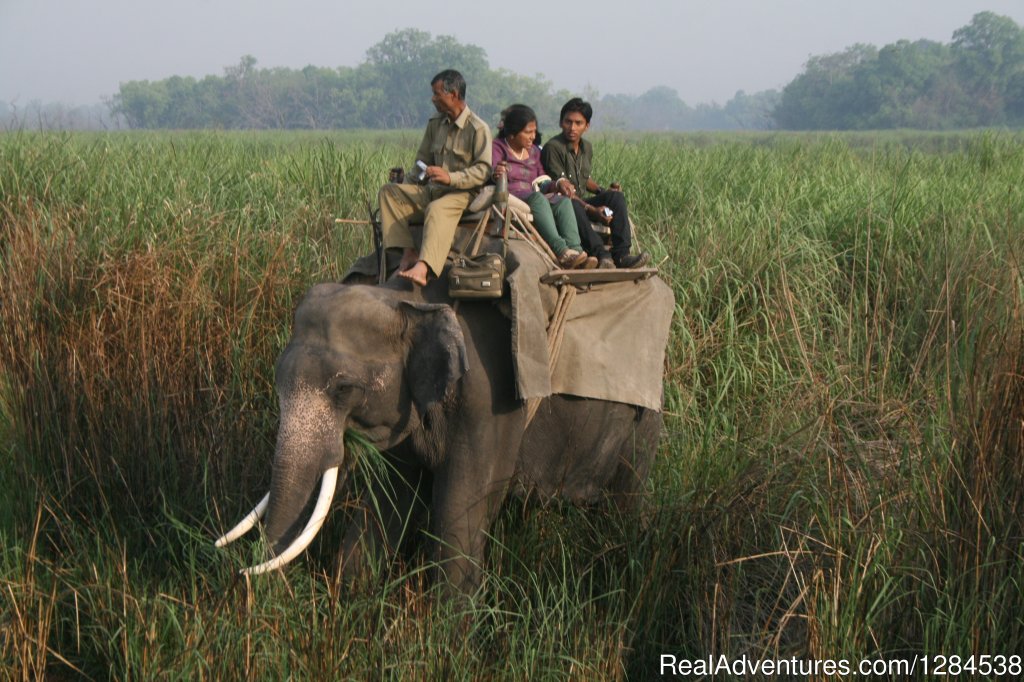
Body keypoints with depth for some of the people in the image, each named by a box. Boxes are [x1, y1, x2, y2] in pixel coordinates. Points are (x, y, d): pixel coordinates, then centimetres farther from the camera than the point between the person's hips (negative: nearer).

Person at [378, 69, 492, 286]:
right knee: (389, 192, -11)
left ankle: (422, 267, -59)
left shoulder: (478, 129, -6)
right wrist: (405, 183, 6)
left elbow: (484, 170, -14)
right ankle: (408, 251, -25)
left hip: (463, 193, -8)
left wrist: (451, 178, -27)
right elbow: (423, 161, 23)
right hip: (431, 191, 8)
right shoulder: (435, 124, 16)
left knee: (436, 209, -39)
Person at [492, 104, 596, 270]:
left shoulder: (534, 152, 25)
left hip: (533, 198, 6)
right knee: (537, 198, -36)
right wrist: (496, 174, -36)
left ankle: (576, 250, -46)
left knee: (563, 201, -24)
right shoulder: (497, 148, 6)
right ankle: (561, 252, -53)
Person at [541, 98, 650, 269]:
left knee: (616, 196, -15)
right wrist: (592, 210, -26)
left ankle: (622, 254, -30)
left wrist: (603, 190, 5)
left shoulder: (587, 148, 11)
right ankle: (601, 255, -54)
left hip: (582, 204, 7)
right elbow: (563, 189, -19)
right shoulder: (553, 148, -14)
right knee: (573, 207, -40)